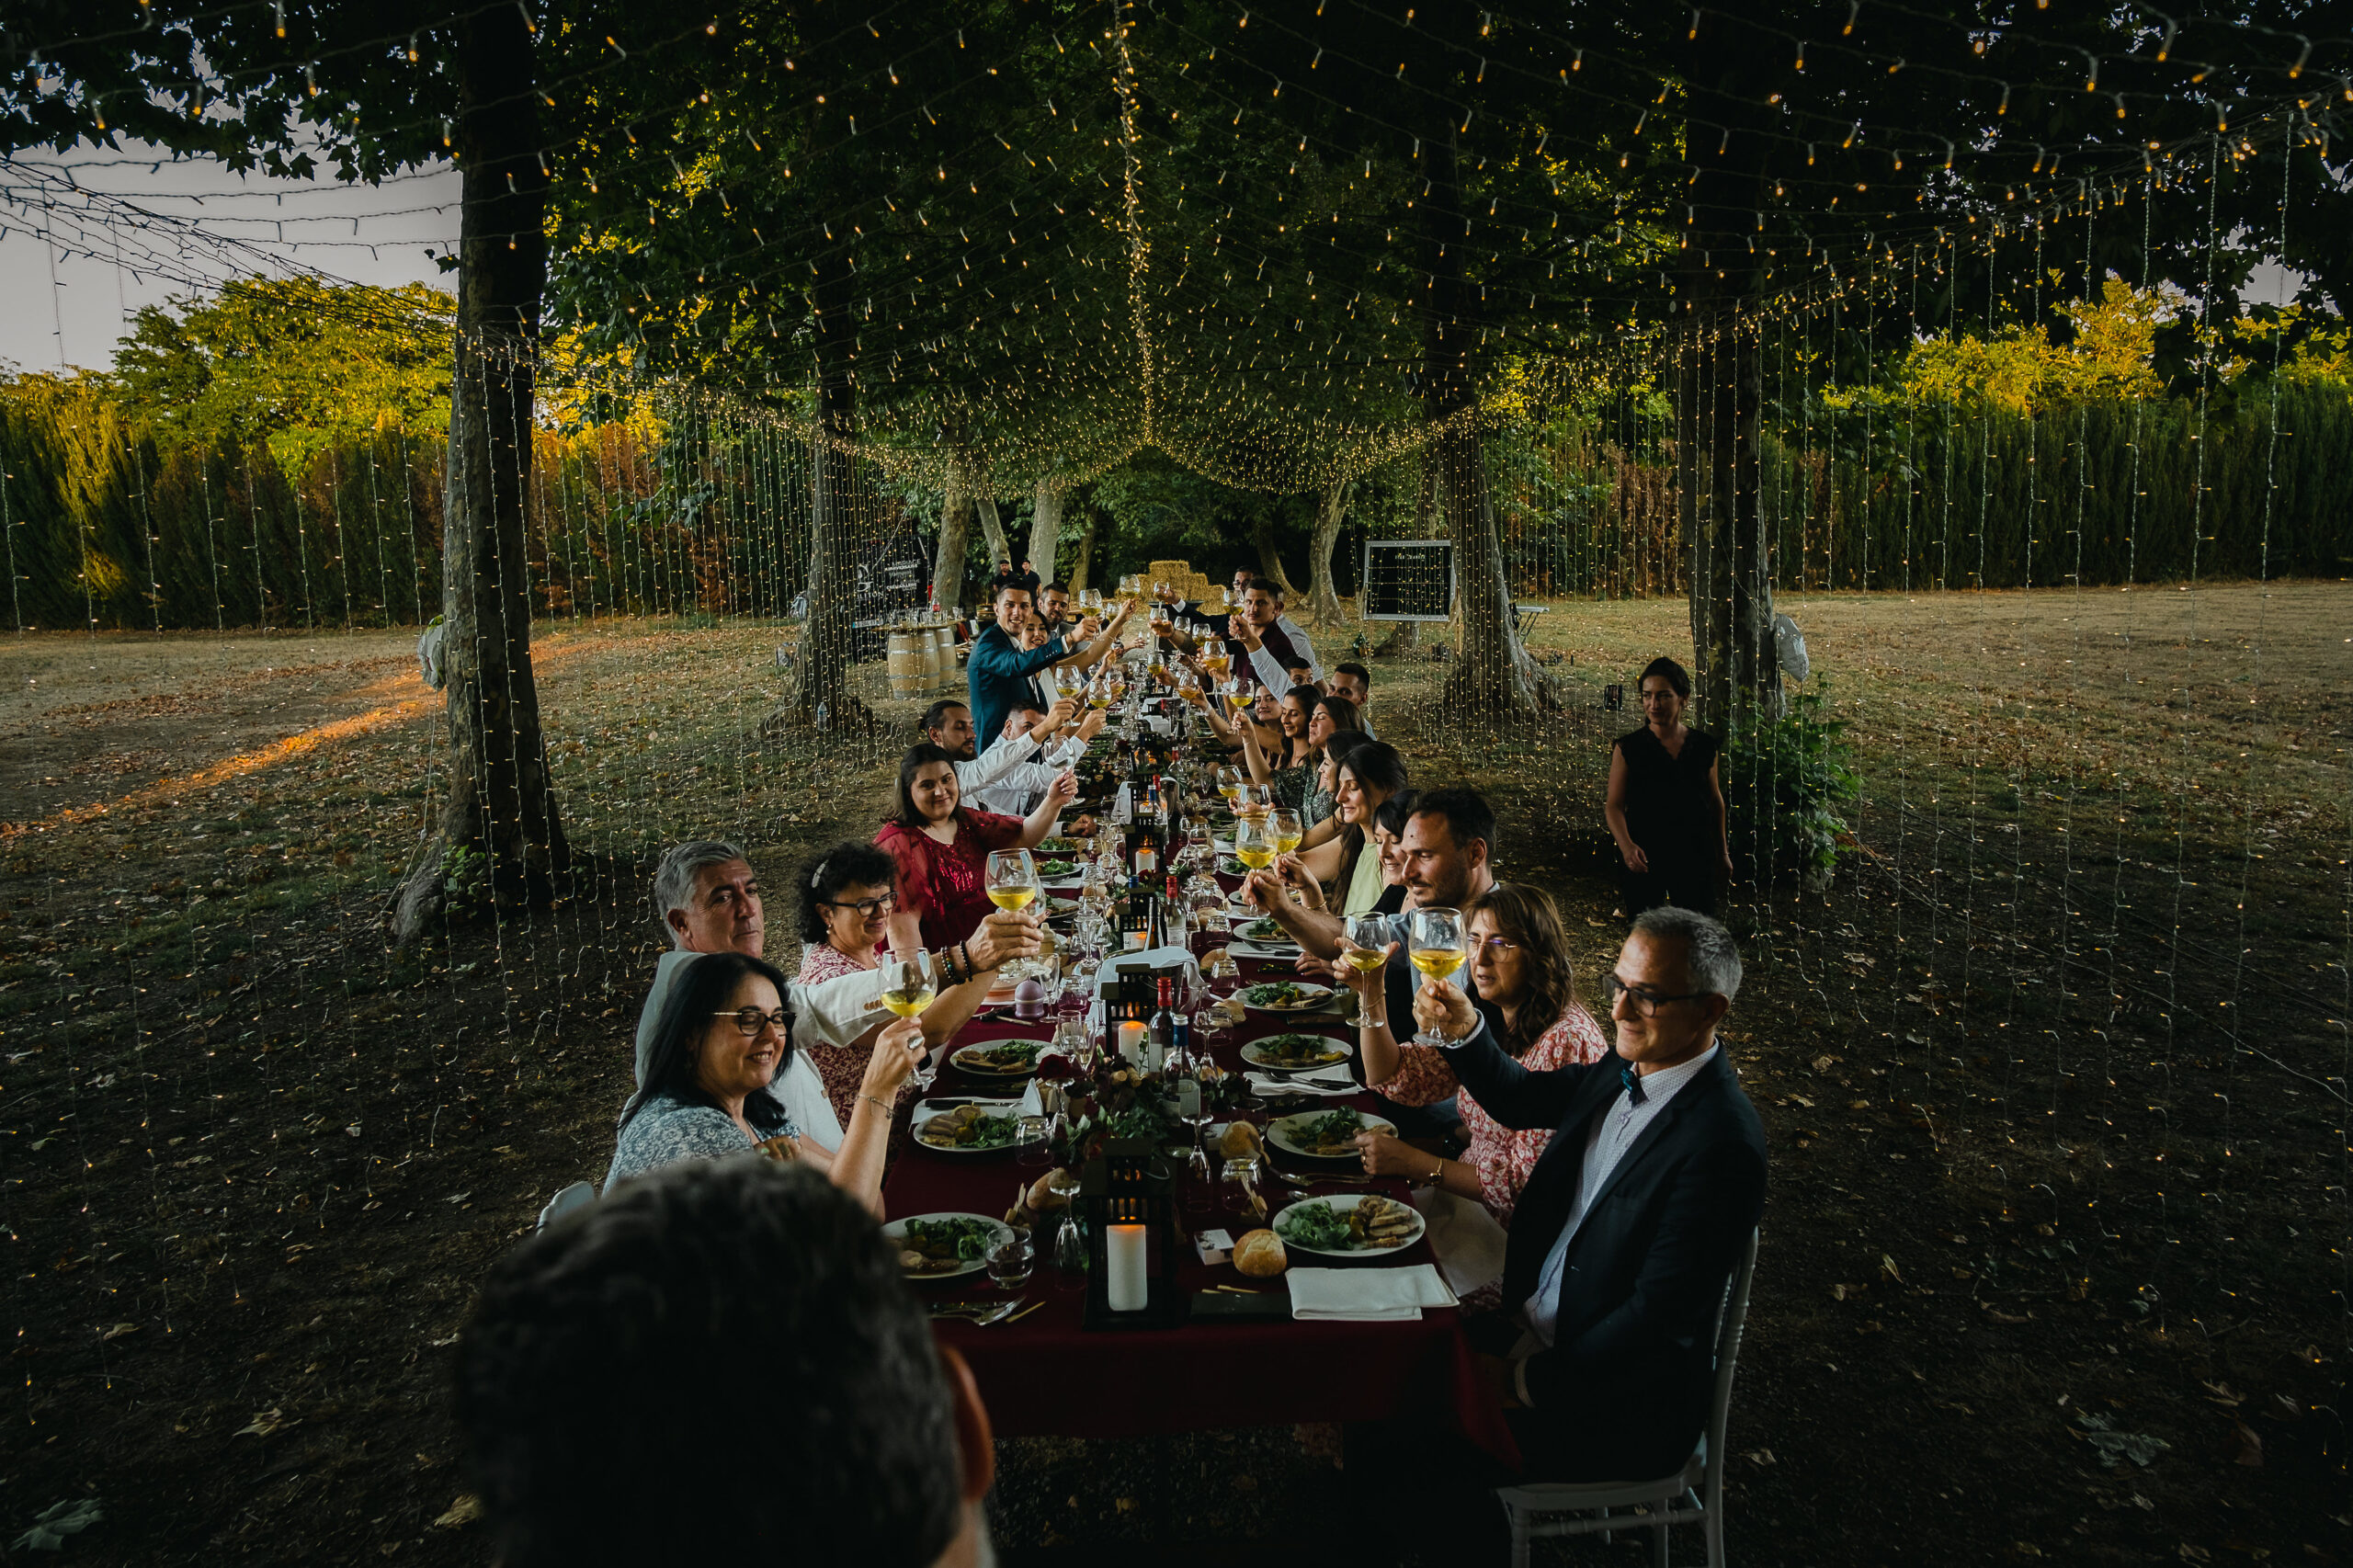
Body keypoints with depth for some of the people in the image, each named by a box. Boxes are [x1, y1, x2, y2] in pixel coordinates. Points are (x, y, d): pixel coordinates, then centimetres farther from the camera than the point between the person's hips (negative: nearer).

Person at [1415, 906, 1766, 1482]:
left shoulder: (1722, 1146, -27)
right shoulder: (1623, 1070, -1)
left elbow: (1658, 1319, -26)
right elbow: (1519, 1100, 17)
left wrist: (1527, 1383, -19)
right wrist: (1466, 1028, -3)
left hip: (1615, 1408, -8)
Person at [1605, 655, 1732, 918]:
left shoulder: (1705, 747, 4)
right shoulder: (1628, 748, -4)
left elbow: (1715, 801, 15)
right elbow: (1614, 806, -6)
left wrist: (1722, 854, 21)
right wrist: (1626, 845, -24)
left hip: (1694, 858, 2)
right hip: (1643, 859, -2)